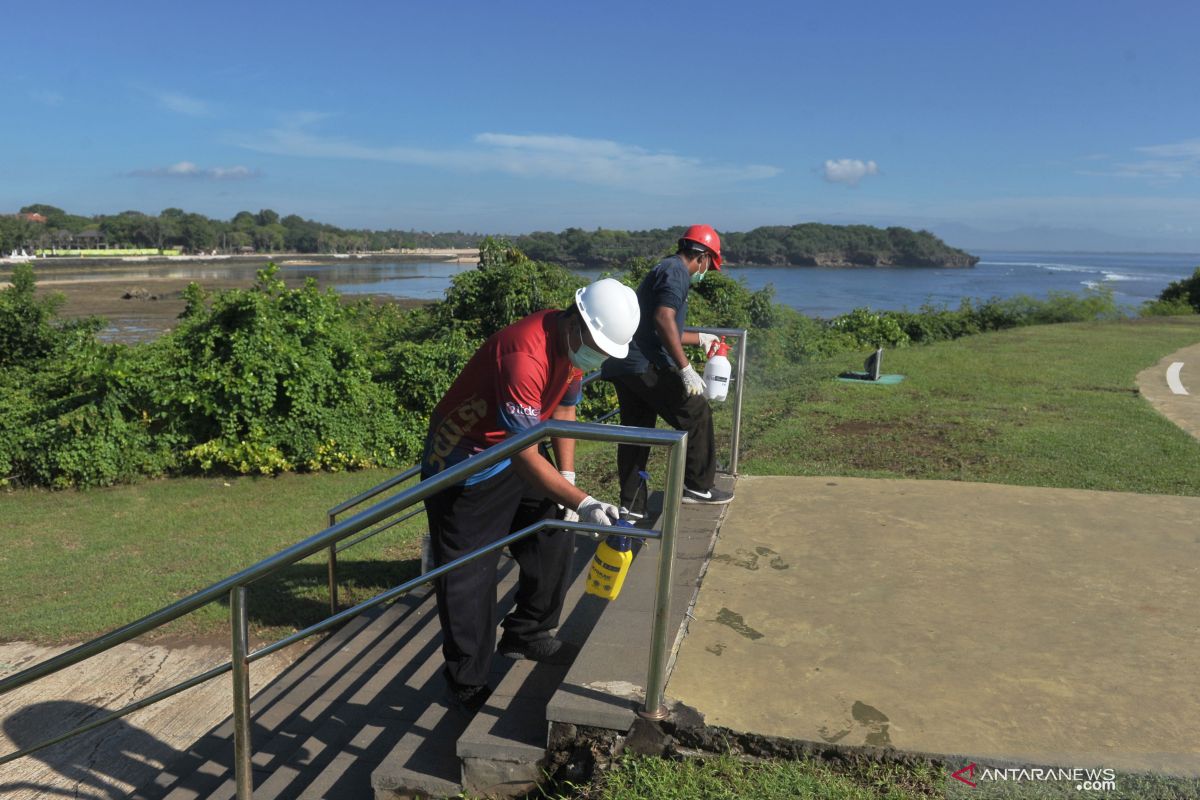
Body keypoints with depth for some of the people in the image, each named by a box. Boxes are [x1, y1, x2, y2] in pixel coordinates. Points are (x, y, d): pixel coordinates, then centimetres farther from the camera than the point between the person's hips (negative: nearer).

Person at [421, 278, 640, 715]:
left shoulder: (574, 346, -6)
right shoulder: (525, 356, -35)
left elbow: (564, 410, 9)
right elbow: (525, 459, -34)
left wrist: (567, 477, 2)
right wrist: (582, 503, -37)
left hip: (519, 449, 9)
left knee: (554, 541, 12)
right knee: (468, 576, -2)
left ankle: (527, 634, 31)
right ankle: (467, 686, 15)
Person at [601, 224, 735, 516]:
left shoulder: (665, 269, 26)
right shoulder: (677, 271, -5)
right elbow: (663, 320, -21)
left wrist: (700, 338, 45)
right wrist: (685, 368, -21)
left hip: (624, 365, 10)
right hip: (646, 364, -10)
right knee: (696, 415, 1)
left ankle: (631, 506, 14)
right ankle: (698, 486, 10)